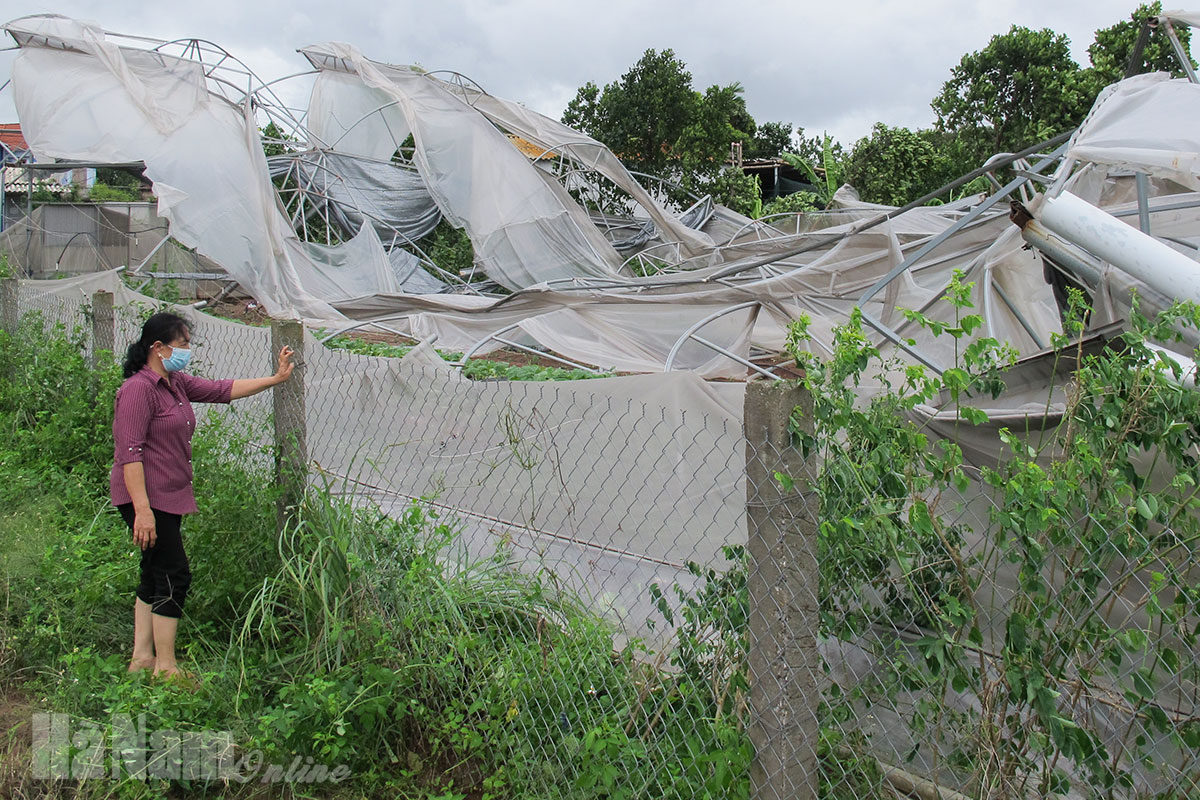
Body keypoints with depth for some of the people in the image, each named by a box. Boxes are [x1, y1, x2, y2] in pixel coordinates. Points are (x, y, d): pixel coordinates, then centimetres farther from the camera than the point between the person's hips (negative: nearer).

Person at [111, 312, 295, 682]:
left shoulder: (176, 383, 12)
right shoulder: (138, 389, -17)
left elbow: (222, 390, 19)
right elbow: (130, 452, -22)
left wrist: (275, 378, 16)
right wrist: (142, 509, -27)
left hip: (169, 497, 10)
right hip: (147, 498, -10)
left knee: (156, 576, 14)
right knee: (173, 576, -7)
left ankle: (142, 657, 22)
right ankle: (165, 666, 2)